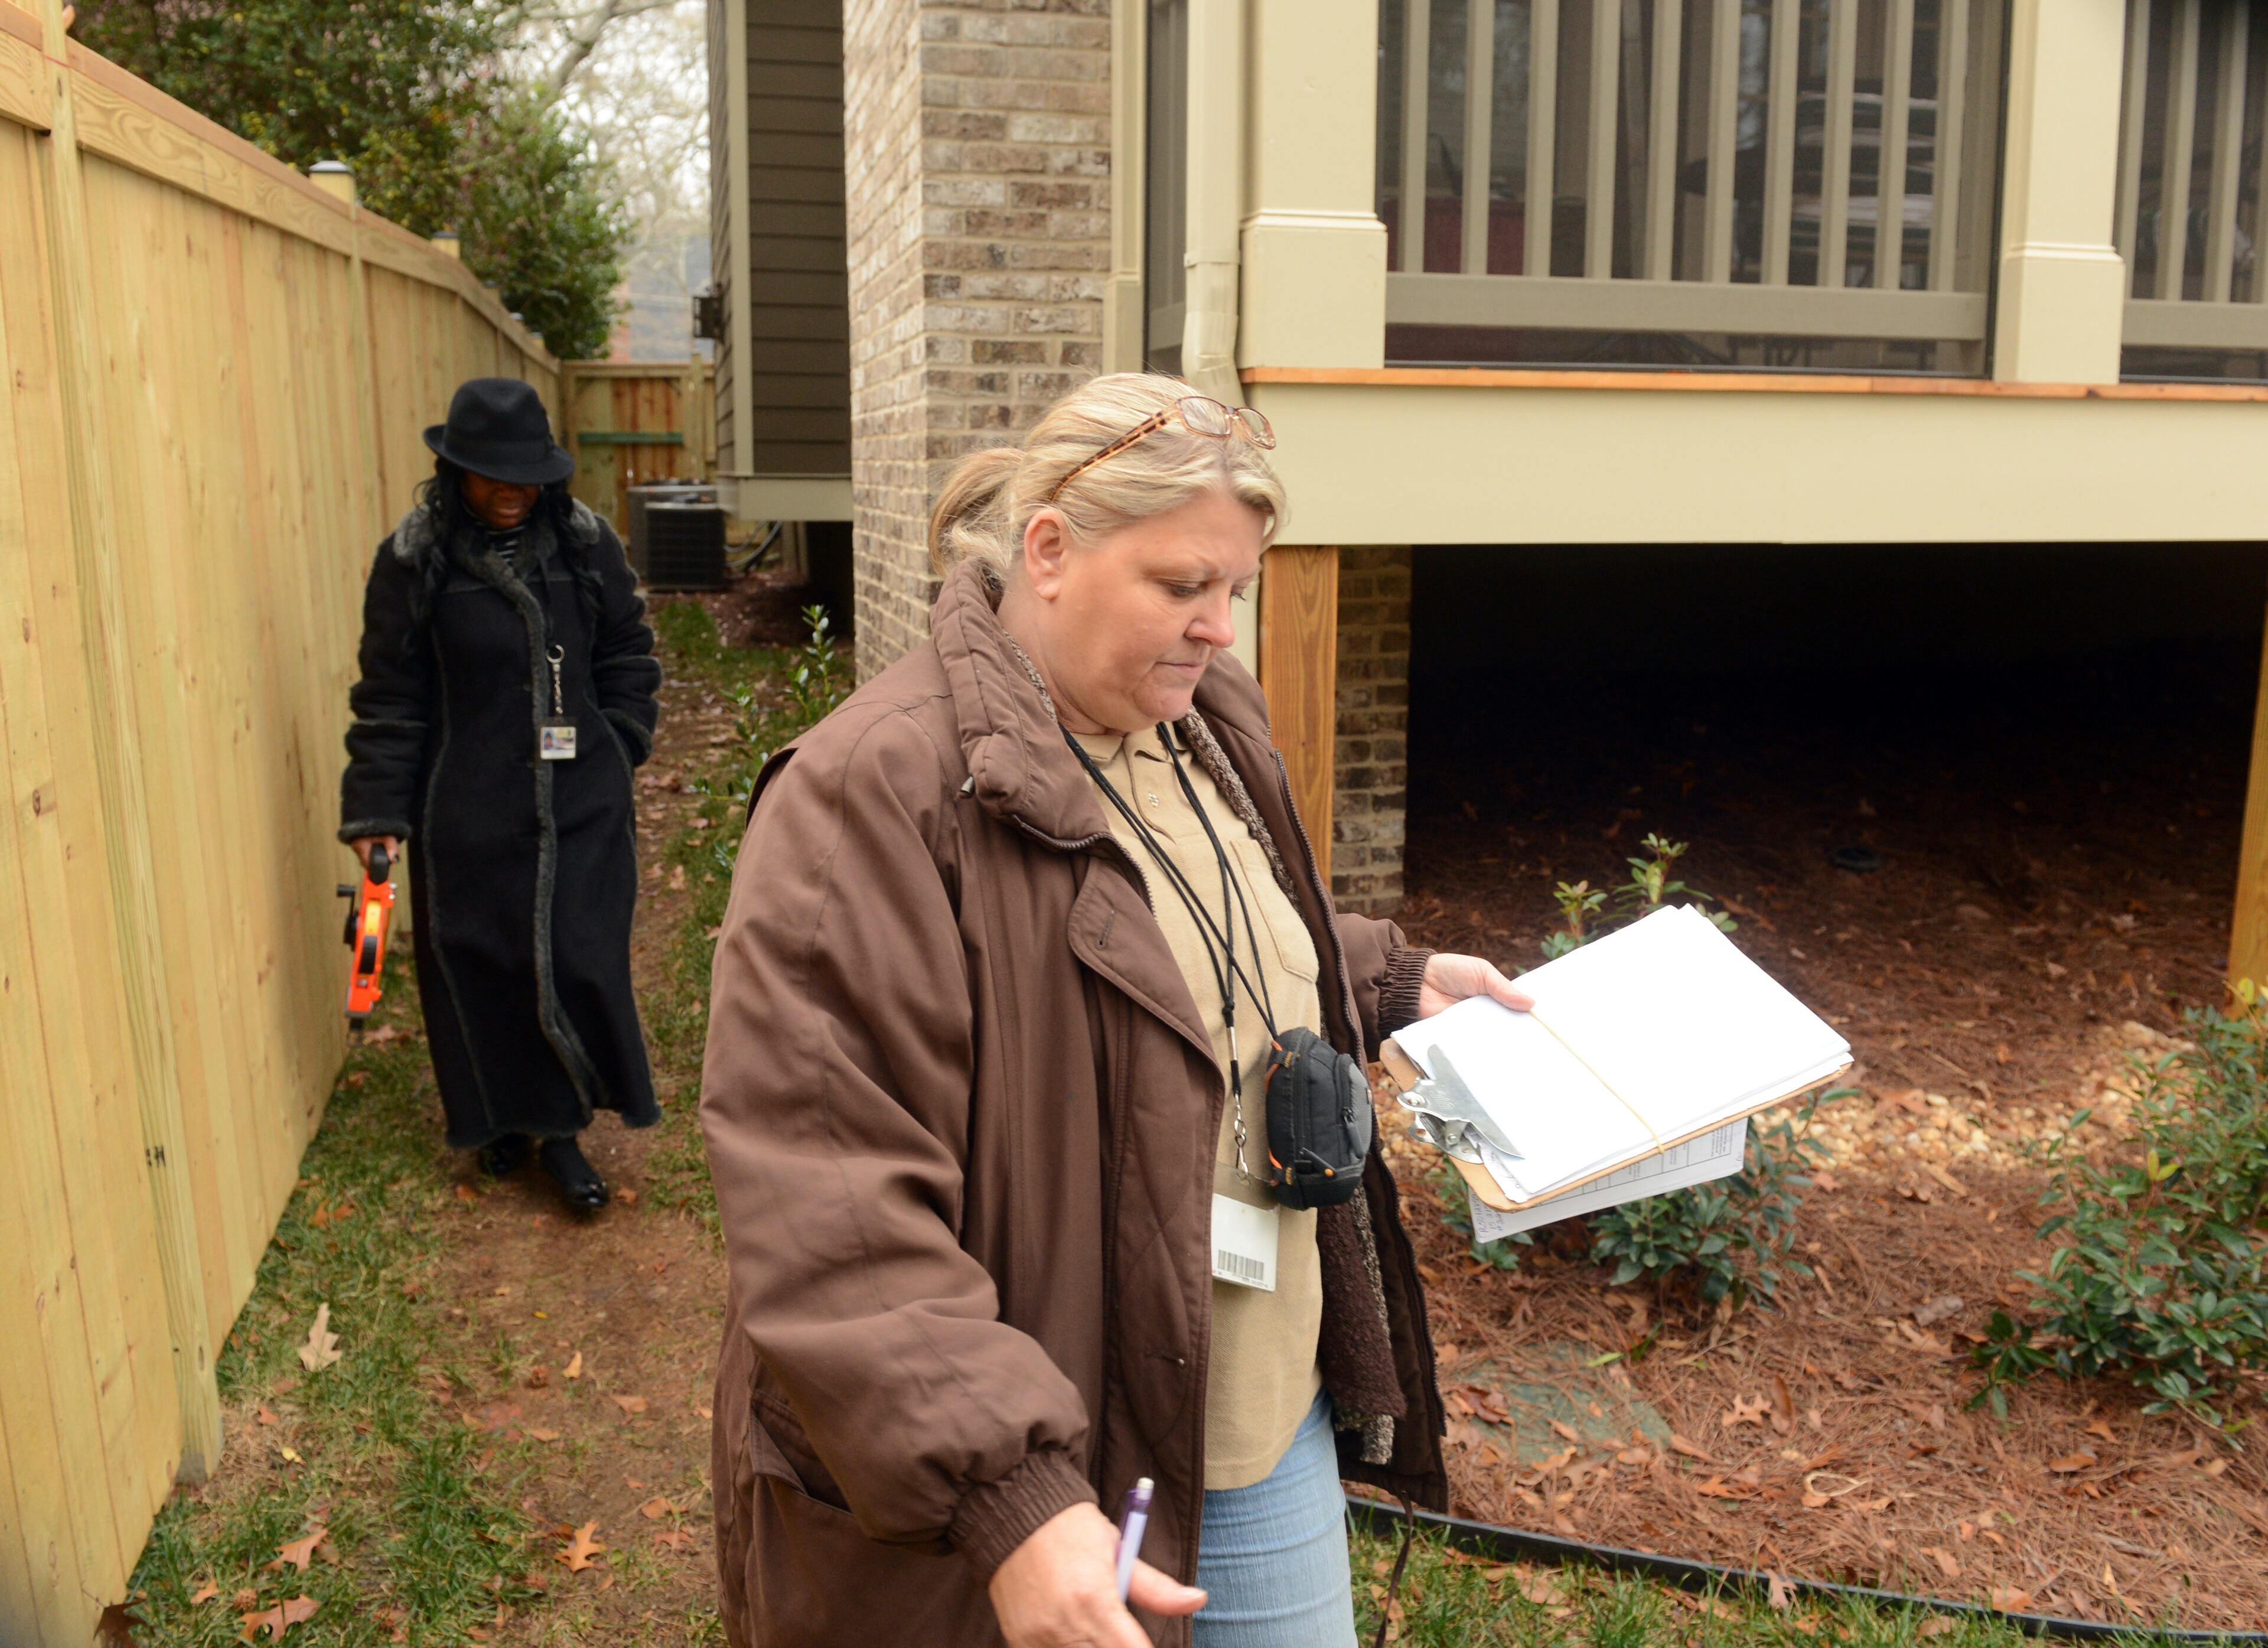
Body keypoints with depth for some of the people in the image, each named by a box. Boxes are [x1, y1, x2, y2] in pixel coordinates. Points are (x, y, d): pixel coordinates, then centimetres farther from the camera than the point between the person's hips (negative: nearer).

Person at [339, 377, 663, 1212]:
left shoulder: (586, 544, -1)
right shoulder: (414, 559, -5)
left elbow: (628, 658, 9)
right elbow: (390, 696, -2)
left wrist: (612, 753, 2)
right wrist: (378, 810, -3)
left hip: (579, 805, 1)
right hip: (468, 811, 0)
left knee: (579, 960, -1)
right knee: (480, 963, 8)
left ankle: (562, 1127, 16)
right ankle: (502, 1116, 29)